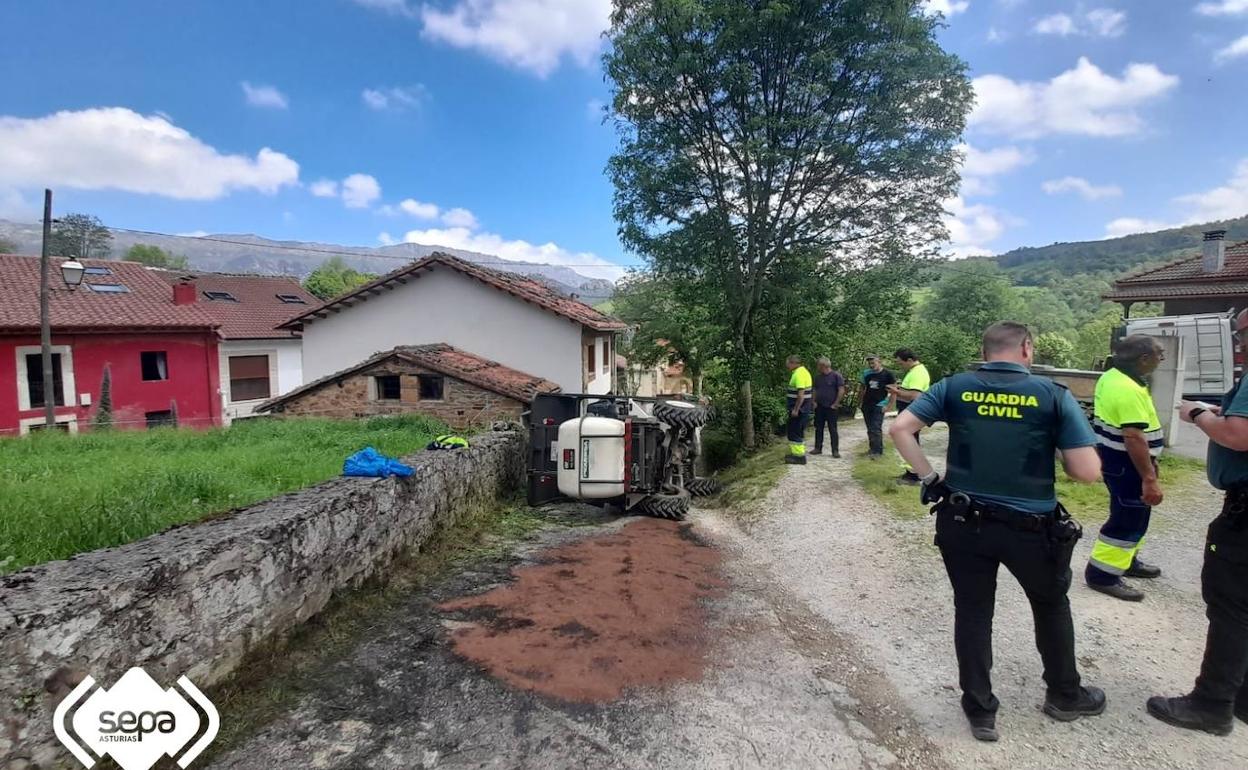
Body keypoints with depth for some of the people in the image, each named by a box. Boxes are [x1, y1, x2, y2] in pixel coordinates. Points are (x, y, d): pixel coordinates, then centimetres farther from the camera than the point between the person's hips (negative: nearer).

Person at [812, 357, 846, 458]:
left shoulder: (836, 375, -8)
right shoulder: (818, 377, 10)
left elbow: (841, 391, -11)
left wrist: (835, 404, -12)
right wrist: (814, 402, 6)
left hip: (830, 407, -6)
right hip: (819, 407, 6)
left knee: (833, 429, -1)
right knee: (818, 428, 9)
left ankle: (835, 450, 5)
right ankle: (818, 448, 18)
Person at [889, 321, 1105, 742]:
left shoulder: (954, 387, -4)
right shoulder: (1054, 394, -8)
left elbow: (899, 429, -9)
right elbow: (1088, 472, -10)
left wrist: (929, 477, -2)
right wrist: (1053, 449, 9)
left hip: (963, 522, 1)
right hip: (1031, 527, -1)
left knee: (972, 613, 14)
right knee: (1051, 606, 26)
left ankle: (980, 710, 26)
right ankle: (1064, 695, 45)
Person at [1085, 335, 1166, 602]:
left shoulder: (1111, 377, 7)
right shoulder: (1129, 390, -26)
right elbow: (1134, 438, -29)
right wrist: (1150, 478, -27)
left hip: (1114, 456, 10)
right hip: (1126, 463, -10)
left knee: (1133, 514, 23)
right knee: (1129, 519, -2)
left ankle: (1127, 560, 38)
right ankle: (1102, 574, 4)